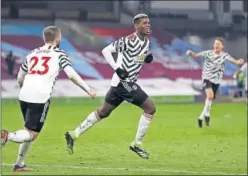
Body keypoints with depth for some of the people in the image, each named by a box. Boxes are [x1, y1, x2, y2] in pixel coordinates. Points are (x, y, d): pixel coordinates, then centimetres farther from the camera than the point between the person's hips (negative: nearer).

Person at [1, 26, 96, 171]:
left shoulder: (32, 53, 21)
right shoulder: (60, 54, 6)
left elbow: (20, 79, 24)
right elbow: (71, 75, -7)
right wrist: (88, 89, -1)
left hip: (24, 95, 6)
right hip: (40, 98, -6)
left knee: (29, 131, 22)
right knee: (32, 134, -1)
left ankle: (20, 164, 18)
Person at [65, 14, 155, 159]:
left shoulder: (146, 42, 9)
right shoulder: (129, 41, -16)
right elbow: (106, 50, -14)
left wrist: (148, 58, 2)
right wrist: (117, 68, -20)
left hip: (128, 83, 9)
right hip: (123, 82, -9)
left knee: (103, 112, 15)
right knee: (150, 108, -11)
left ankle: (73, 135, 22)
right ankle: (137, 144, -1)